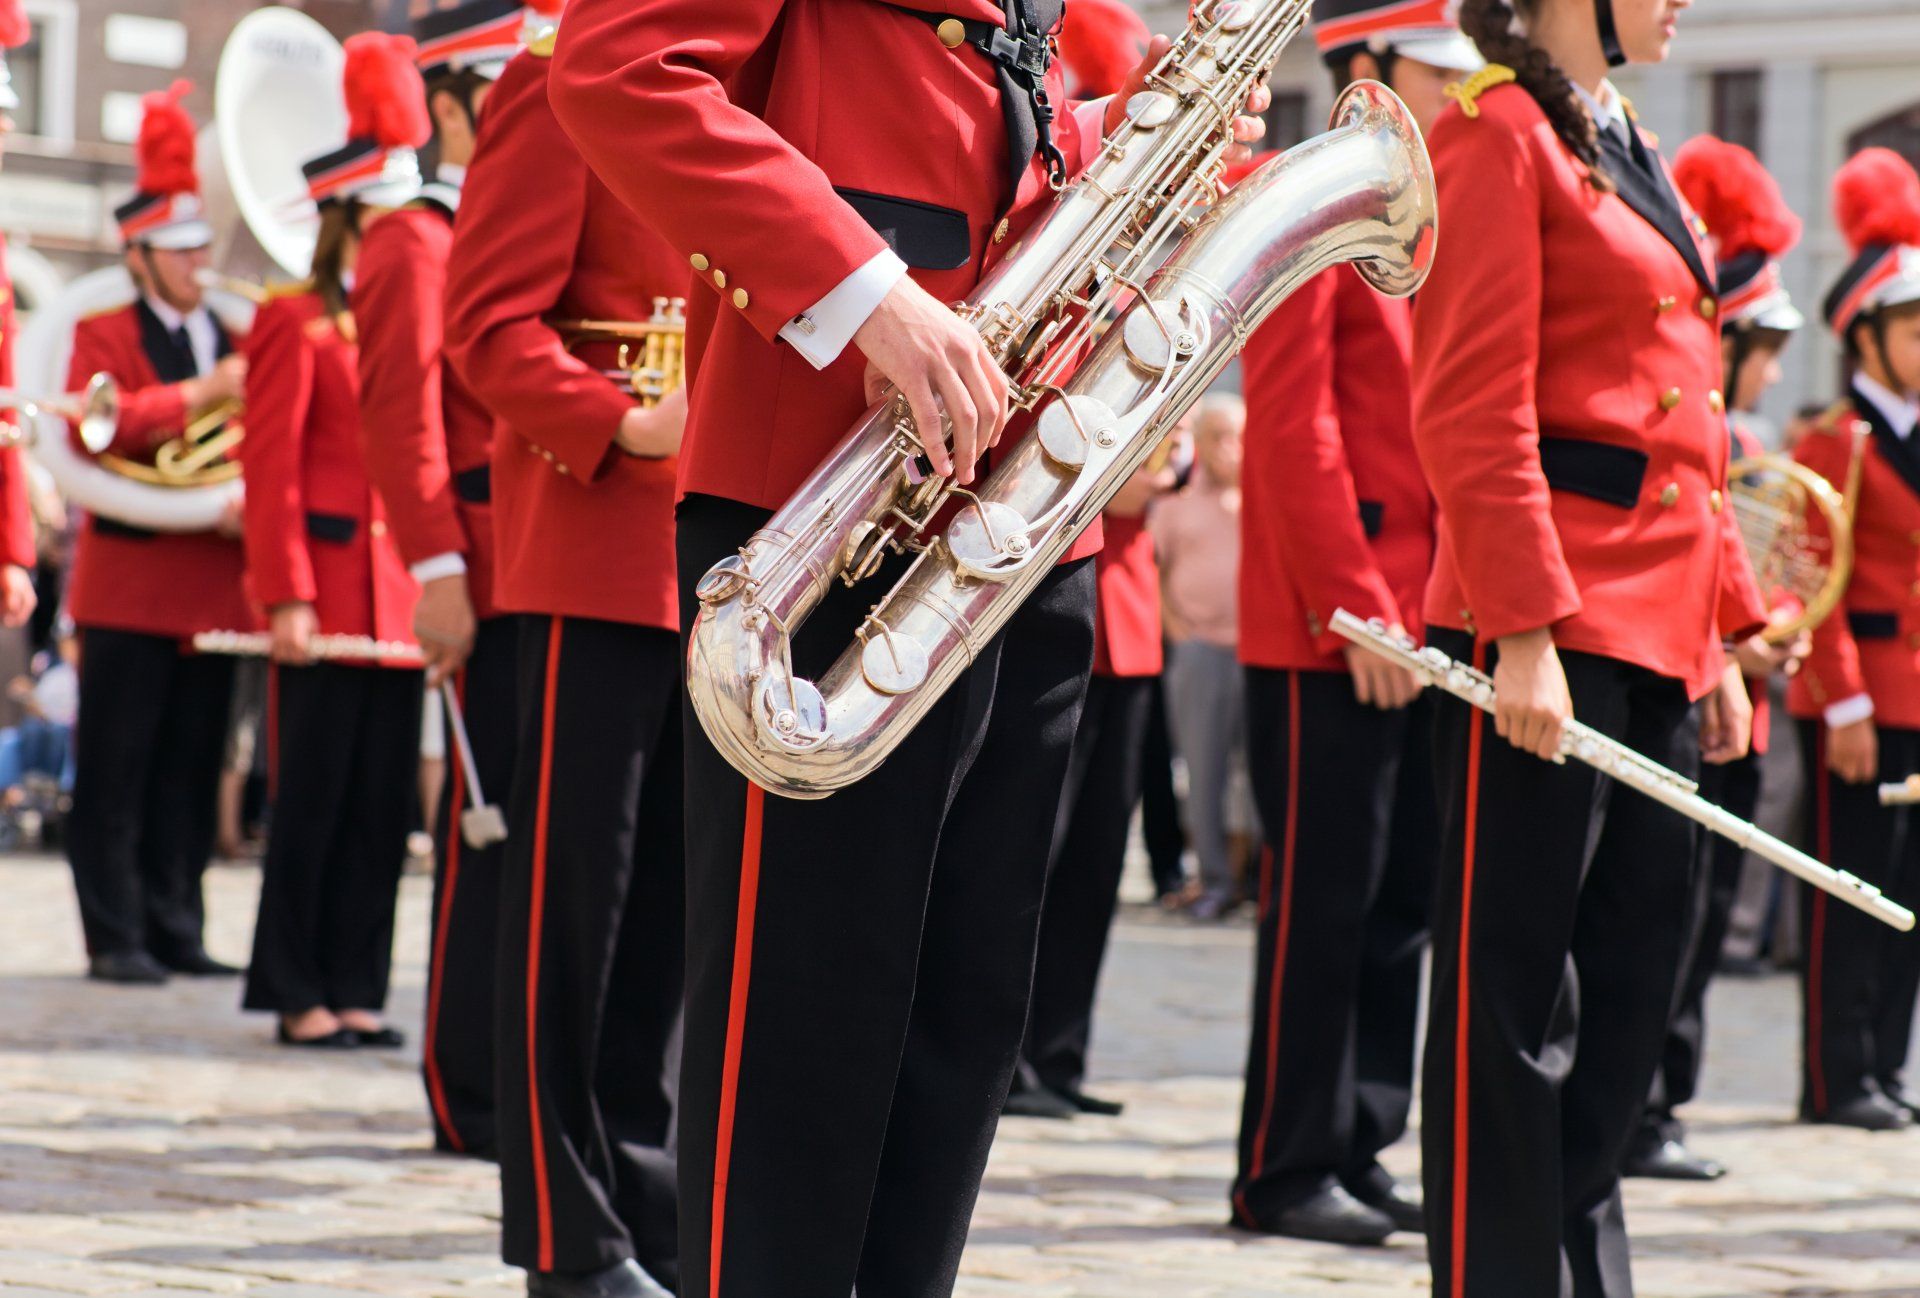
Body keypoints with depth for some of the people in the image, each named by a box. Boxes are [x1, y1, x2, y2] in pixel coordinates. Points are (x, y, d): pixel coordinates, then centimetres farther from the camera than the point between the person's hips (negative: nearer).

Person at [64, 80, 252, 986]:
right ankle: (116, 937, 0)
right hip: (130, 584, -5)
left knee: (191, 770, 8)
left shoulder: (232, 341, 16)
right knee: (116, 769, -3)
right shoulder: (105, 334, -1)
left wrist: (248, 502, -7)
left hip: (215, 590, 6)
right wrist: (196, 395, -22)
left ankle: (176, 929, 14)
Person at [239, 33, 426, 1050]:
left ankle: (355, 988, 12)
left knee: (382, 805, 7)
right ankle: (298, 994, 4)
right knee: (314, 800, -2)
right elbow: (271, 469, -9)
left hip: (396, 601, 7)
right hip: (326, 600, -7)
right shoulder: (296, 324, -4)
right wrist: (288, 598, -16)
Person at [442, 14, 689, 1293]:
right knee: (572, 901, -1)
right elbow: (492, 325, -11)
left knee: (668, 899, 10)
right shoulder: (564, 85, -5)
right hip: (596, 558, -7)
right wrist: (628, 426, -24)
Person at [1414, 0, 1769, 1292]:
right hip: (1550, 623, -9)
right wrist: (1523, 632, -20)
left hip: (1664, 642, 9)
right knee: (1516, 995, -4)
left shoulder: (1635, 158, 20)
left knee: (1633, 986, 10)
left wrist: (1728, 633, 16)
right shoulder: (1501, 134, -7)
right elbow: (1475, 412, -15)